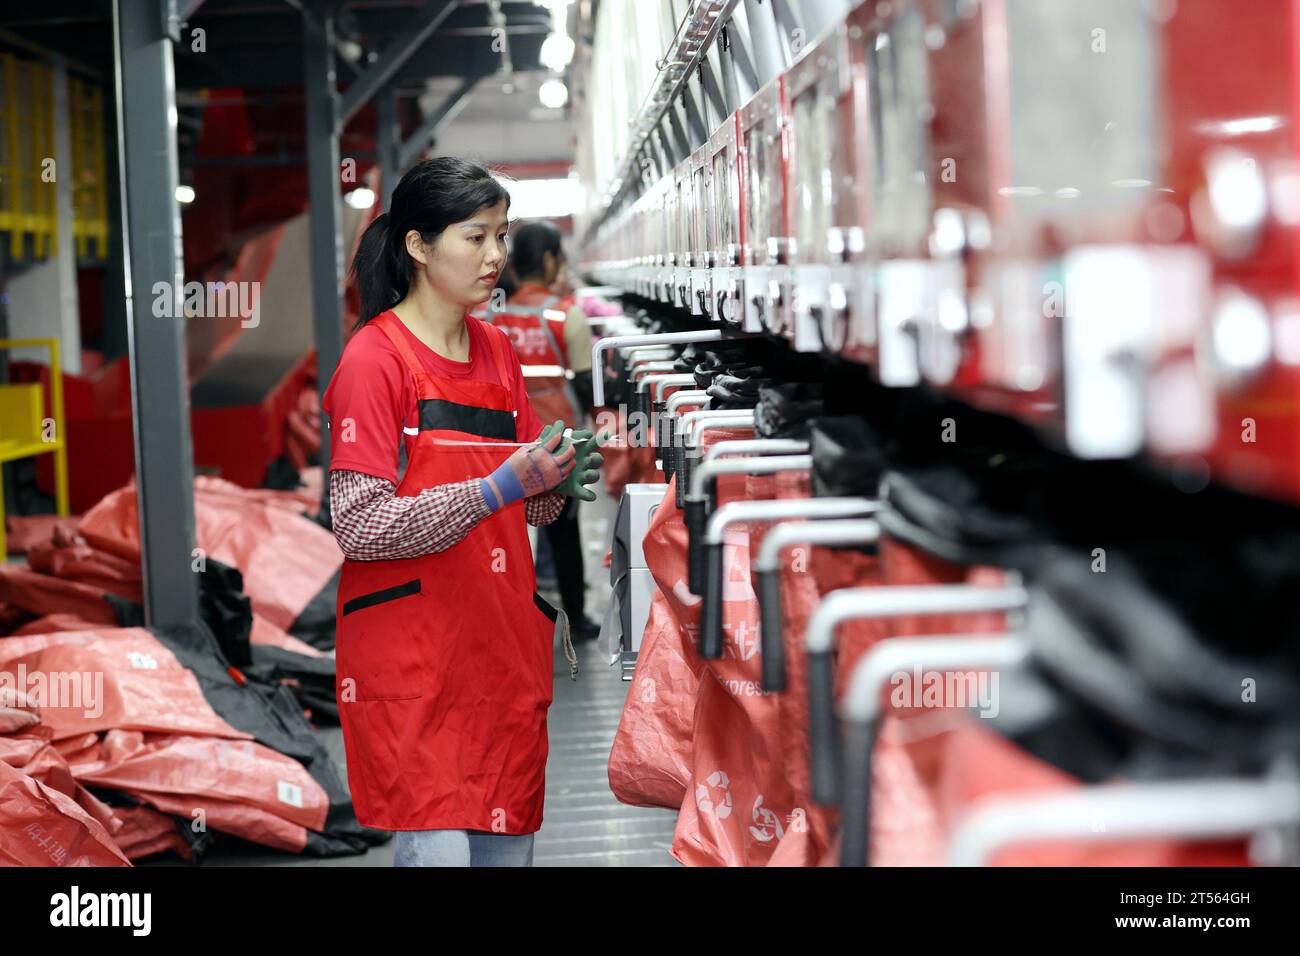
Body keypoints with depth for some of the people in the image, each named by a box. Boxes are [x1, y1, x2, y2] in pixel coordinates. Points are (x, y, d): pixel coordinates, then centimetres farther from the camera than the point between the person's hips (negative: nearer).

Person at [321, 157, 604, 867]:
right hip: (410, 655, -6)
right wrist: (501, 487, -21)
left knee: (510, 841, 9)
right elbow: (360, 526, -16)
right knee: (438, 848, -12)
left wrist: (558, 482, -2)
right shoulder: (373, 360, -8)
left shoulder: (496, 351, 13)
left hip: (504, 647, 7)